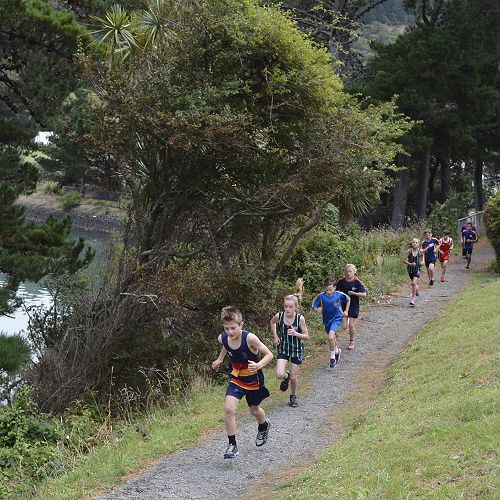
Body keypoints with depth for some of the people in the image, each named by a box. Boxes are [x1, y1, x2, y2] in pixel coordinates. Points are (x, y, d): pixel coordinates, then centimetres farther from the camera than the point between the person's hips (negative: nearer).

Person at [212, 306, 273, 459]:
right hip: (236, 379, 3)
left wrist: (259, 365, -38)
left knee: (254, 410, 19)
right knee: (228, 409, -17)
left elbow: (269, 354, -22)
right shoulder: (223, 338, -16)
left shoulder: (249, 338, -31)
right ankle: (232, 445, -5)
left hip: (254, 379, -3)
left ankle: (264, 426, 55)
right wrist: (220, 359, 13)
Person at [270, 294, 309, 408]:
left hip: (297, 350, -1)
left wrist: (296, 334, -31)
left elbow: (306, 336, -12)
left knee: (293, 378, 6)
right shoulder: (279, 316, -14)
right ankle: (286, 377, 21)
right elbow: (272, 322, 11)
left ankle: (293, 397, 33)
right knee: (279, 374, -16)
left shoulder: (300, 319, -19)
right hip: (283, 348, 1)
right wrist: (275, 336, 2)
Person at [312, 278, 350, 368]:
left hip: (336, 319, -3)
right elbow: (314, 306, -9)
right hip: (327, 320, 4)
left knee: (331, 337, -23)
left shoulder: (339, 295, -16)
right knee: (332, 338, 22)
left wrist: (346, 311, 3)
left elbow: (348, 299, 3)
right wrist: (318, 309, -30)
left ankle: (332, 357, -6)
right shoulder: (321, 296, -16)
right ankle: (337, 351, 53)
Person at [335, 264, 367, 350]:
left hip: (354, 306, -2)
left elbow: (364, 294, -14)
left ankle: (351, 341, 24)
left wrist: (353, 293, -22)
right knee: (345, 326, -4)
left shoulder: (357, 282, -12)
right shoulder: (341, 282, -6)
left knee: (351, 325, 1)